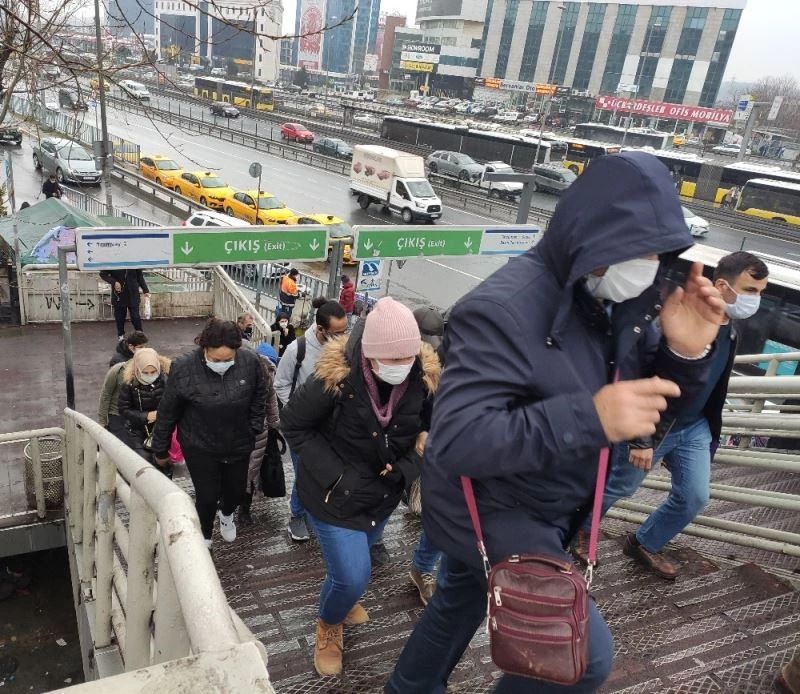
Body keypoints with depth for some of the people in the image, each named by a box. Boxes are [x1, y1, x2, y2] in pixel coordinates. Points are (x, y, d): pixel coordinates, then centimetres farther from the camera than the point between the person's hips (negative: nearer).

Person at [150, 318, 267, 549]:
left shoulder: (251, 362, -20)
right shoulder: (184, 368, -23)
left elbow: (259, 399, -1)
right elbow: (167, 413, -10)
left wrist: (254, 430, -1)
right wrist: (160, 450, -1)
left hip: (238, 445, 3)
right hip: (200, 447, -2)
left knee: (236, 490, 20)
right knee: (207, 496, 3)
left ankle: (227, 514, 57)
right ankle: (204, 538, 35)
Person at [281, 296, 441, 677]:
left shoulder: (424, 377, -19)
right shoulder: (336, 378, -30)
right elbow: (293, 425, -16)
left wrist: (407, 468, -16)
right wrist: (332, 474, -20)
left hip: (384, 493, 5)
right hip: (335, 495, -4)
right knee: (354, 577, -4)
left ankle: (342, 597, 62)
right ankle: (328, 624, 31)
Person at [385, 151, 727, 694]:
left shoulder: (612, 302, -5)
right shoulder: (504, 309, -30)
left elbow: (647, 408, 2)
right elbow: (455, 440, -36)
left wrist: (684, 355, -19)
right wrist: (590, 418, -43)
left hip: (540, 509, 8)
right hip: (489, 513, -8)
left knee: (459, 605, 28)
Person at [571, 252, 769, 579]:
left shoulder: (729, 333, 2)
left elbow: (716, 389, 15)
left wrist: (713, 433, 19)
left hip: (694, 429, 8)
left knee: (695, 497, 8)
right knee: (618, 487, 9)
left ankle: (644, 544, 30)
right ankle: (581, 529, 36)